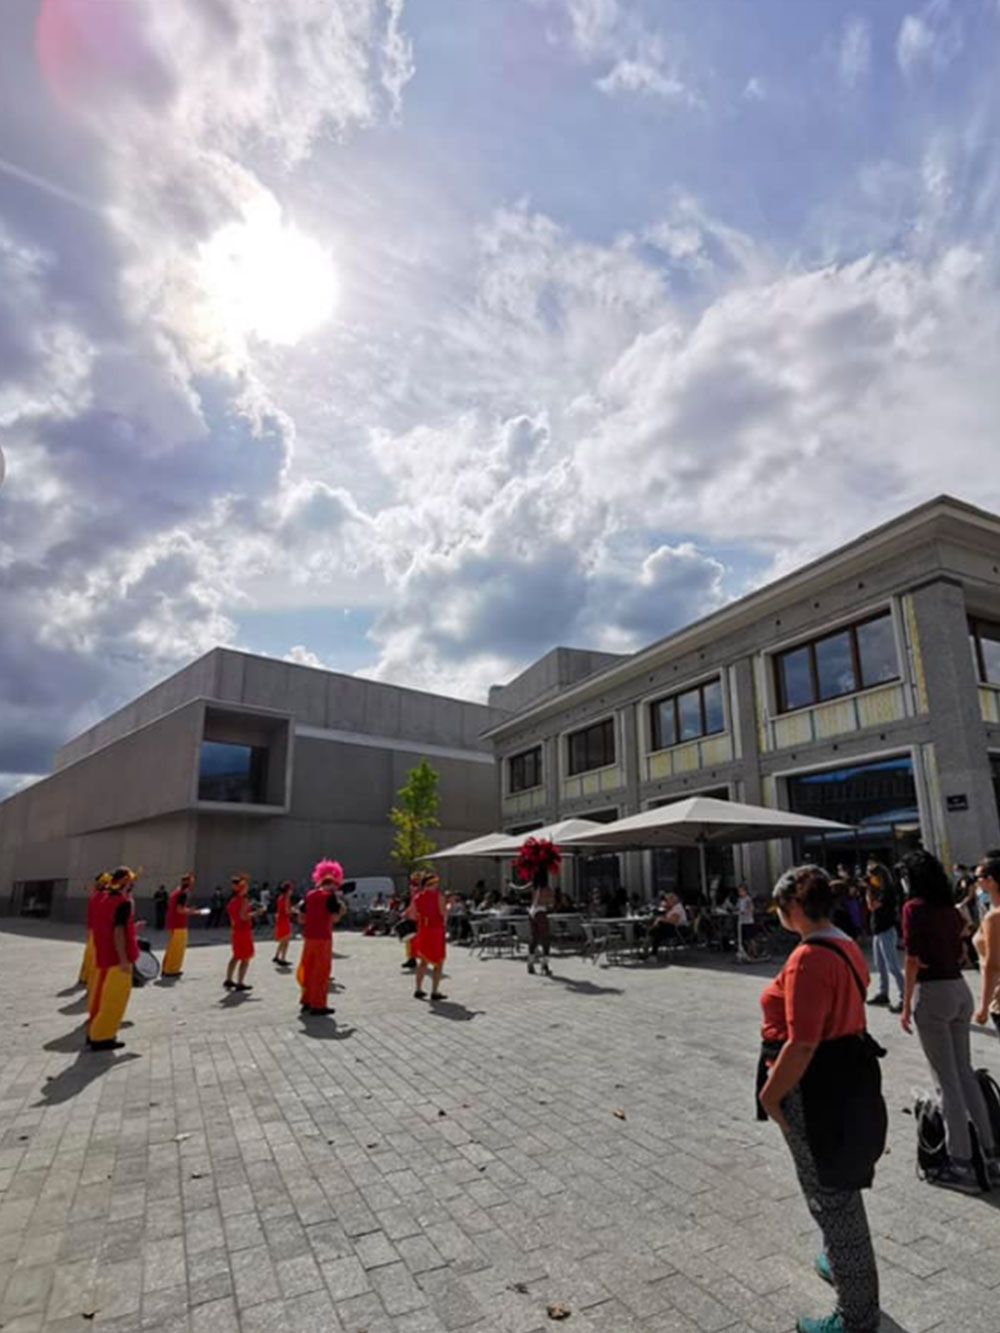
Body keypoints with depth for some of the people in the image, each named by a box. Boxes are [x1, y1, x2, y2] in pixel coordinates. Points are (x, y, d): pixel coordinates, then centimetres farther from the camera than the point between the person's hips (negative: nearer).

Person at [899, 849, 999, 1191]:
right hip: (960, 988, 7)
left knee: (947, 1082, 1)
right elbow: (959, 953, 11)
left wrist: (906, 1006, -8)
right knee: (965, 1074, 17)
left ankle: (962, 1165, 8)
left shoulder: (915, 907, -13)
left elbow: (913, 961, -14)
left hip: (932, 992, -7)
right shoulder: (950, 907, 8)